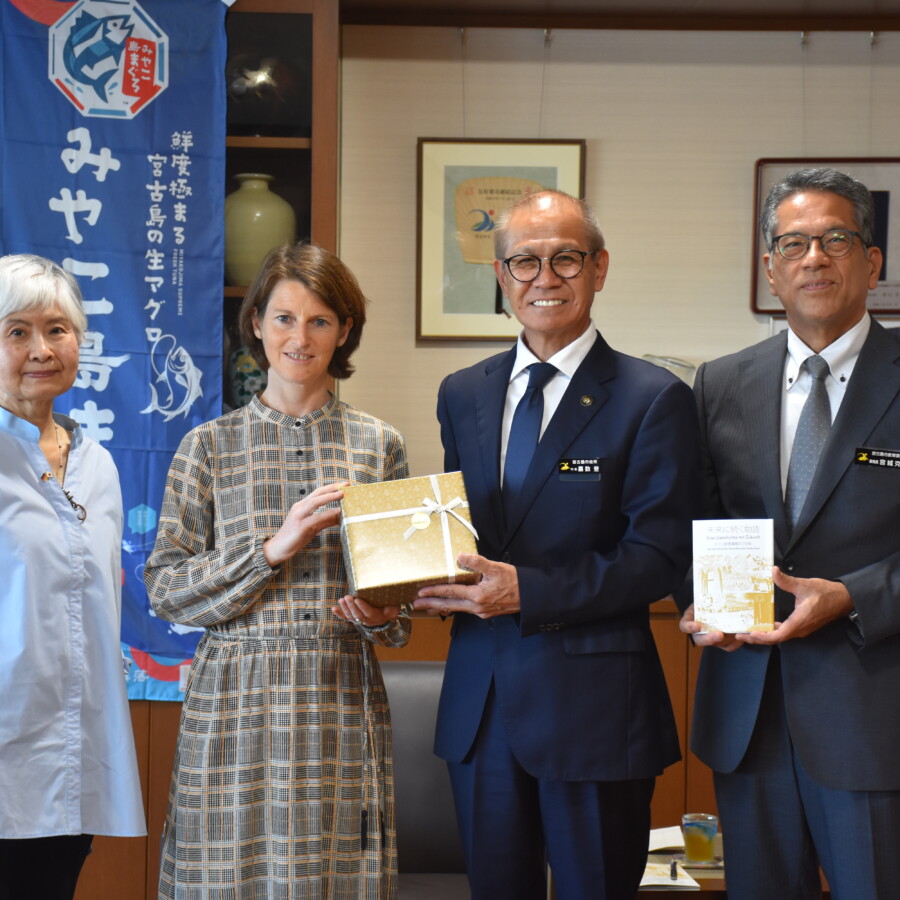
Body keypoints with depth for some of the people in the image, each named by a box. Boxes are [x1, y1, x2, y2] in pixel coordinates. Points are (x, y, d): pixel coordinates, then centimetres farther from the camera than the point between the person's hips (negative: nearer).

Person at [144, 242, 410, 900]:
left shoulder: (379, 445, 8)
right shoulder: (209, 446, 5)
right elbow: (165, 590, -1)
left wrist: (382, 618, -9)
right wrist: (274, 549, -12)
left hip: (343, 703, 1)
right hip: (235, 700, -1)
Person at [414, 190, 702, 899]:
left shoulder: (654, 400, -7)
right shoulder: (462, 395, 11)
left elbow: (660, 556, -12)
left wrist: (528, 591, -21)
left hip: (594, 705, -5)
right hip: (479, 702, 5)